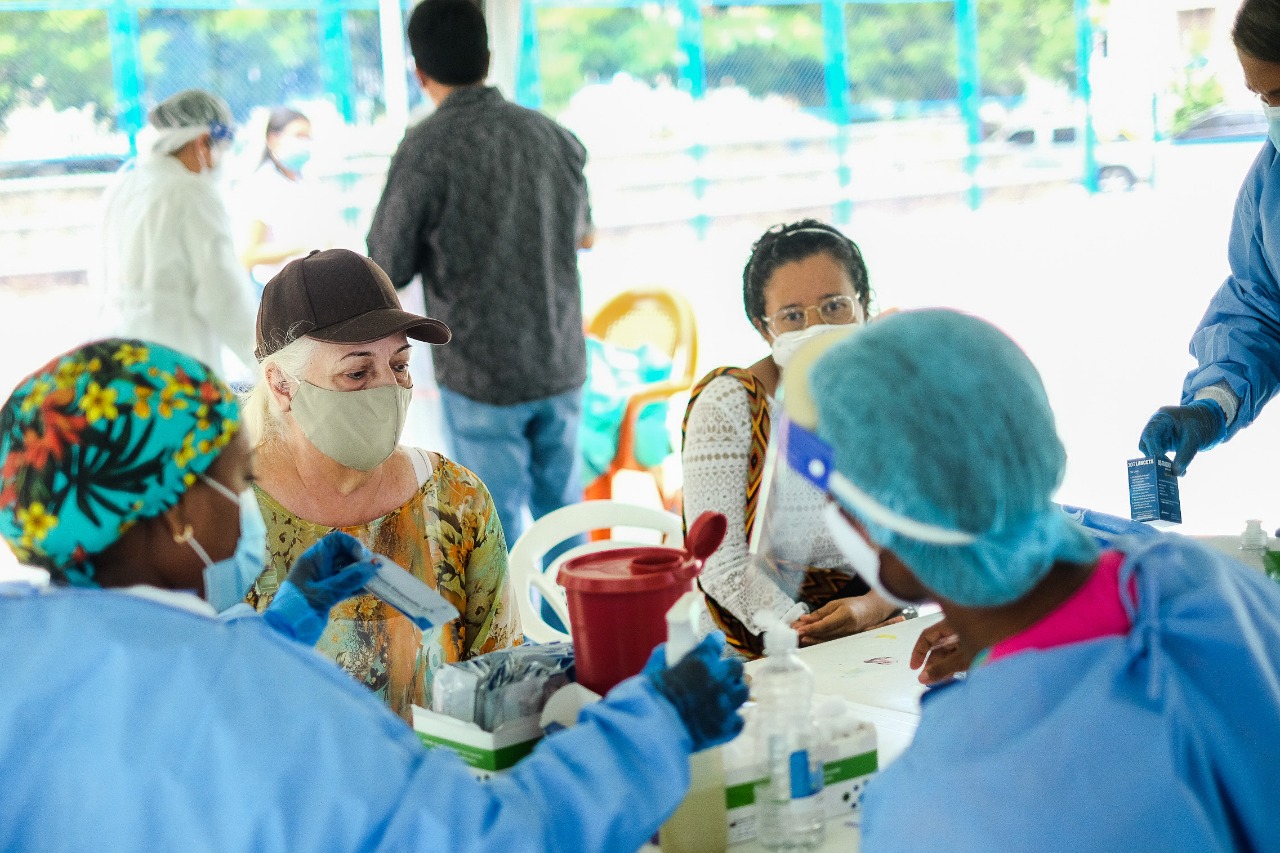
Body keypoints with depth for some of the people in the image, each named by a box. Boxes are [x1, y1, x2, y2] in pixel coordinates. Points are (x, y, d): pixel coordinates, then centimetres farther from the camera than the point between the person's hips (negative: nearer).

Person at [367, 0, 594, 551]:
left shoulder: (425, 149, -15)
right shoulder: (556, 138, 0)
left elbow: (388, 271, -7)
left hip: (480, 374, -4)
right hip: (560, 365, 5)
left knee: (499, 524, 7)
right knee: (561, 506, 18)